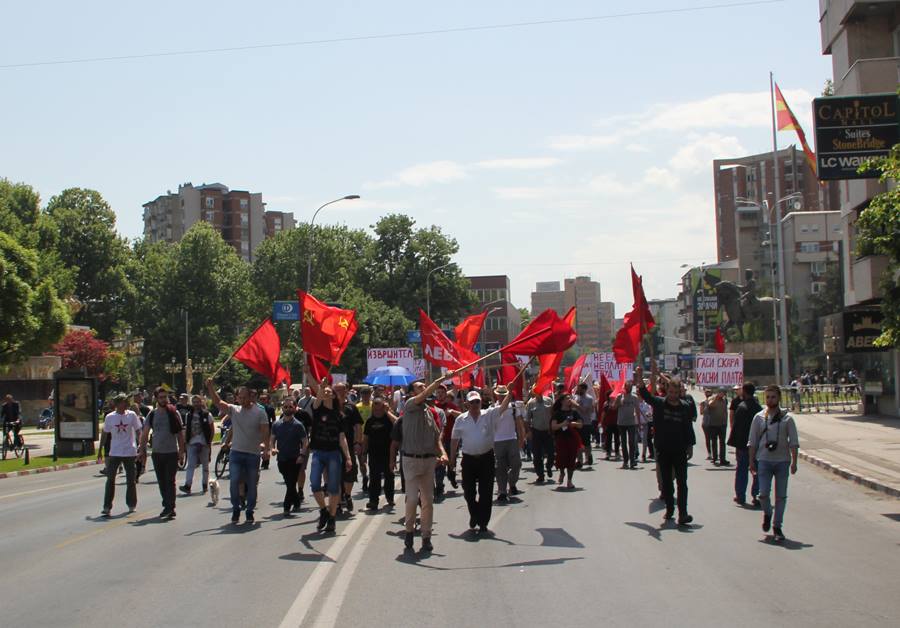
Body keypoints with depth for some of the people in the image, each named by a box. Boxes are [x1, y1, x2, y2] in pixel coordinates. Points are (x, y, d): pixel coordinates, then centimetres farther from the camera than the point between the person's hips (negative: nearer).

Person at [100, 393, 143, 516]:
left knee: (131, 480, 7)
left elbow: (138, 431, 3)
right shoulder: (109, 417, -1)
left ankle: (131, 505, 21)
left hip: (130, 452, 0)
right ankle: (107, 507, -1)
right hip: (114, 453, 0)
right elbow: (105, 434, 8)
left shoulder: (132, 415, -1)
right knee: (110, 479, -3)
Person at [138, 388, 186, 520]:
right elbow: (145, 434, 9)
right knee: (161, 482, 9)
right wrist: (142, 451, 1)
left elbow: (180, 433, 2)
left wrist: (181, 452, -3)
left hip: (172, 453, -3)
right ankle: (167, 506, 20)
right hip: (157, 453, 3)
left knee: (170, 481, -8)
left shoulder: (174, 413, -1)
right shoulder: (152, 414, 5)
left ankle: (170, 508, -9)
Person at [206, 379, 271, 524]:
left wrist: (266, 449, -14)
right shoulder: (234, 410, 6)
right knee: (234, 482, -10)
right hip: (236, 452, 1)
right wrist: (210, 387, -15)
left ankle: (249, 512, 20)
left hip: (253, 454, -1)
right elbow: (217, 401, -1)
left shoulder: (259, 412, -1)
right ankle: (236, 509, 8)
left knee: (251, 485, 6)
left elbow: (265, 432, -5)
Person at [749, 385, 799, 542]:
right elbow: (753, 441, 7)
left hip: (782, 460, 0)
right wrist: (752, 461, 4)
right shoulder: (759, 417, 3)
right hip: (764, 460, 0)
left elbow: (793, 441, 0)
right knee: (763, 493, -6)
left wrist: (794, 462, -6)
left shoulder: (787, 418, -1)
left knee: (781, 495, 3)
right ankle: (767, 514, 24)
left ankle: (777, 526, 15)